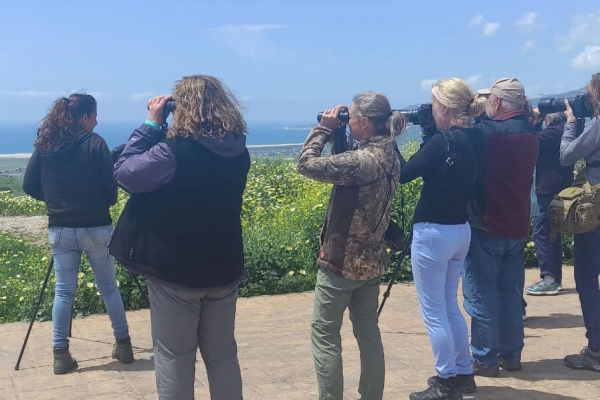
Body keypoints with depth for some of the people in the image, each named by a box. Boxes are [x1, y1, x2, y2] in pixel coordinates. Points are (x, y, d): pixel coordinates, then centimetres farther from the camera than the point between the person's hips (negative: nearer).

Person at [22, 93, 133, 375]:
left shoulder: (44, 145, 3)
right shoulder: (94, 143, -9)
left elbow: (29, 186, 7)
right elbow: (110, 188, -9)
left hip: (60, 229, 3)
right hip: (95, 227, -3)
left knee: (64, 291, 9)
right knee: (109, 287, 11)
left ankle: (61, 354, 8)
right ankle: (123, 344, 21)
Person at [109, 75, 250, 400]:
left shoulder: (173, 152, -21)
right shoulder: (238, 152, -1)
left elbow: (125, 171, -9)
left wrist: (152, 124, -5)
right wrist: (161, 130, 7)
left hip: (175, 272, -5)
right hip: (224, 269, 6)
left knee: (174, 360, 8)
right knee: (223, 356, 17)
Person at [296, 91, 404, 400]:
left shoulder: (363, 159, -24)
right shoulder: (389, 156, 2)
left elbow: (307, 164, -20)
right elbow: (345, 168, 14)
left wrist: (325, 128, -10)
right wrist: (337, 133, 3)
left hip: (341, 261, -8)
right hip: (371, 260, 8)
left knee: (324, 337, 5)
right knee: (368, 332, 16)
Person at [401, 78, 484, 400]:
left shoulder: (444, 141, -21)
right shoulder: (474, 139, 4)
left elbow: (402, 174, -16)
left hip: (434, 233, -9)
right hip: (461, 231, 9)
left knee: (434, 312, 4)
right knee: (449, 305, 21)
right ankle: (464, 373, 29)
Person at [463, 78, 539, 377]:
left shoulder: (487, 132, -18)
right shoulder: (529, 135, 8)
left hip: (485, 225, -8)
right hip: (516, 226, 8)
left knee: (482, 295, 1)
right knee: (511, 292, 14)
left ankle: (485, 359, 6)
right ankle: (511, 355, 22)